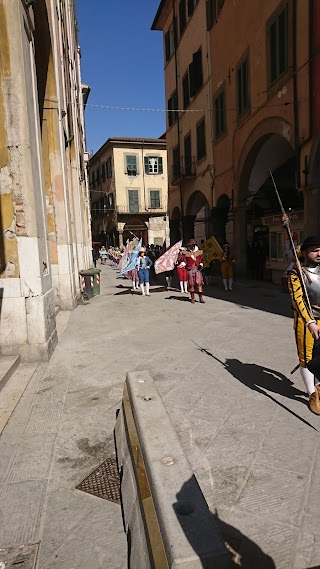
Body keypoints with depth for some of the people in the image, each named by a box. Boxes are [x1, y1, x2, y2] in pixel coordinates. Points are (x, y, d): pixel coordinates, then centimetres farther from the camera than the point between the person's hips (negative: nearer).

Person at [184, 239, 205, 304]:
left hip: (197, 269, 1)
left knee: (199, 283, -7)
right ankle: (192, 298, 12)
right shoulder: (186, 253, 5)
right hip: (190, 270, -1)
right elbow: (184, 261, 9)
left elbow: (201, 260, 16)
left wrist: (201, 265, -2)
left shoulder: (199, 252, 11)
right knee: (191, 284, 3)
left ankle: (201, 297, -2)